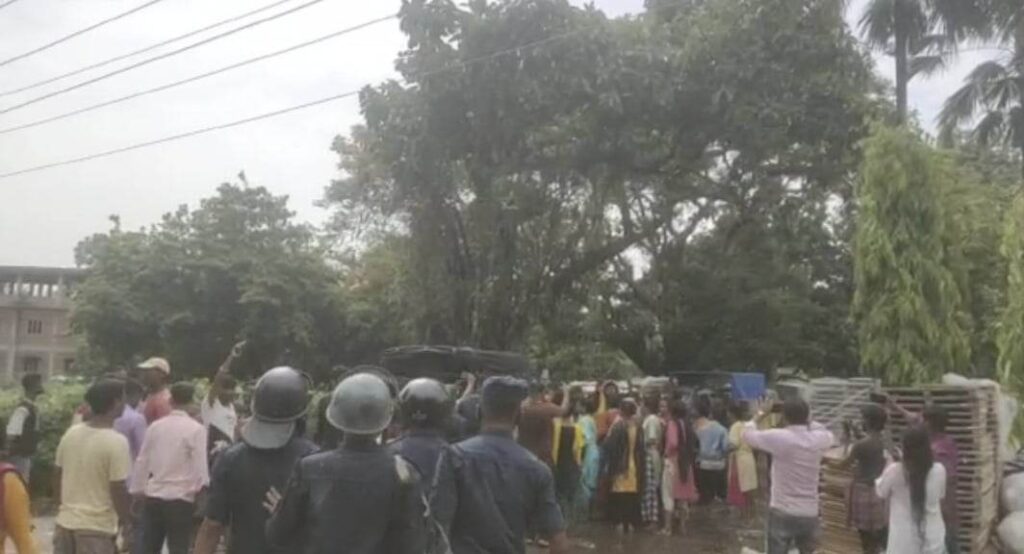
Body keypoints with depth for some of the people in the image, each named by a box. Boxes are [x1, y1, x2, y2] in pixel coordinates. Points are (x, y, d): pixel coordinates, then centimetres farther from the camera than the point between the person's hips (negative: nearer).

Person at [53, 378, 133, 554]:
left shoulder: (71, 434, 2)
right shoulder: (116, 441, -18)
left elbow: (57, 475, 11)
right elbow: (118, 490, -16)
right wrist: (127, 526, -6)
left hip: (66, 522, 7)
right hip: (97, 527, -6)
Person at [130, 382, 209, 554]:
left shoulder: (155, 426, 5)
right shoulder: (196, 429, -9)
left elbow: (142, 461, 9)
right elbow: (200, 464, -13)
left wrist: (137, 492, 17)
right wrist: (201, 486, 1)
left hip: (153, 496, 4)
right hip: (180, 498, -4)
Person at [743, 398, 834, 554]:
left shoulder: (779, 438, -16)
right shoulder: (819, 439, -4)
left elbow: (747, 434, -2)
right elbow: (829, 435, 22)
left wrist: (760, 415, 14)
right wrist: (807, 420, 19)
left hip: (783, 513, -4)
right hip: (810, 513, 4)